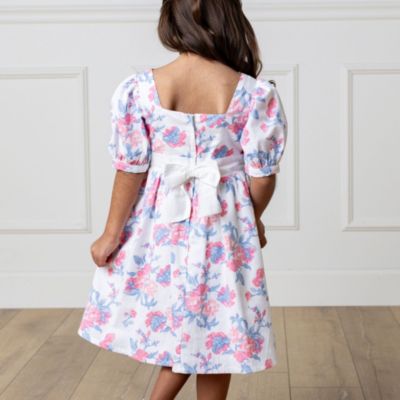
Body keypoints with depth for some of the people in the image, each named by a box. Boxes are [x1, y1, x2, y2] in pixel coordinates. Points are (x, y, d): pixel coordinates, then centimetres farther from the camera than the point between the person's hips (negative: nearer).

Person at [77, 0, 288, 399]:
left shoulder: (138, 88, -11)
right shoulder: (255, 93, -13)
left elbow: (131, 169, -7)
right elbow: (262, 175, -6)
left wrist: (111, 234, 4)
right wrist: (254, 220, 14)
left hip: (160, 228, 2)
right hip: (222, 229, -1)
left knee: (178, 325, 22)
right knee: (214, 331, 15)